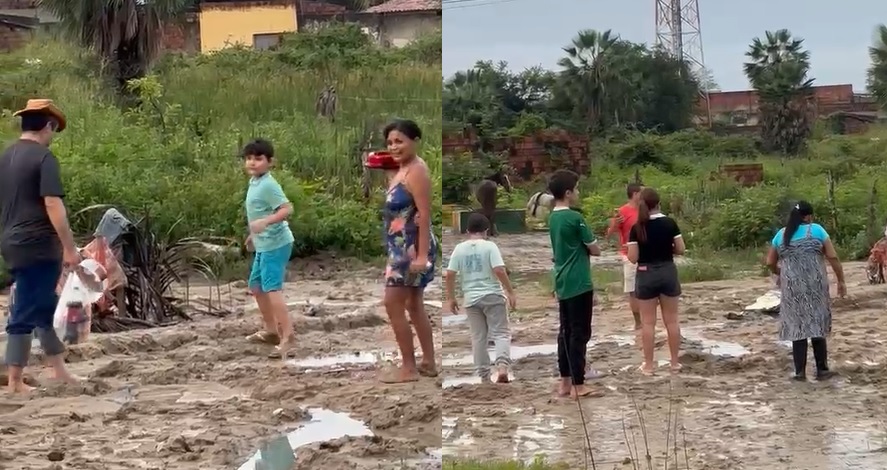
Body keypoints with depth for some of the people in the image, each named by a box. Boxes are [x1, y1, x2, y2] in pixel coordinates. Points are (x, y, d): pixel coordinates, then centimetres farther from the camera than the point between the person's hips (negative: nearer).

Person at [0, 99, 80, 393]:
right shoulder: (44, 157, -12)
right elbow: (53, 205, -19)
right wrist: (70, 247, -16)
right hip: (37, 246, -8)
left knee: (45, 307, 15)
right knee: (26, 313, -4)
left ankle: (58, 371, 19)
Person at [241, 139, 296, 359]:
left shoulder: (268, 185, -19)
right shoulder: (254, 182, 11)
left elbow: (287, 209, -26)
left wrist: (264, 222, -38)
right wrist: (254, 234, 31)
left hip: (275, 244, -11)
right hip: (264, 245, 11)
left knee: (272, 289, -17)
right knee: (256, 286, 20)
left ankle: (288, 336, -18)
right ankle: (271, 330, 33)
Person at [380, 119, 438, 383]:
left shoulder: (416, 172, -18)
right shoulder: (405, 169, 12)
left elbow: (424, 215, -22)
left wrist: (422, 255, -26)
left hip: (412, 248, -10)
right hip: (403, 248, 10)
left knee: (393, 304, -6)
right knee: (414, 305, 15)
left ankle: (409, 368, 1)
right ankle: (428, 363, 23)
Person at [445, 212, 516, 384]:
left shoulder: (459, 249, 3)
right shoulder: (489, 246, -7)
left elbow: (450, 274, 1)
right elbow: (499, 270, -16)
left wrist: (450, 298, 10)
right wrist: (510, 292, -9)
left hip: (471, 299, 3)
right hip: (492, 296, -3)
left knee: (478, 338, 11)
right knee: (501, 333, 1)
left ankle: (484, 375, 13)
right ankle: (502, 367, -21)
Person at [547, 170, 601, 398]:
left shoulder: (553, 218, 9)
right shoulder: (575, 218, -16)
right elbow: (595, 250, -7)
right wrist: (588, 246, 11)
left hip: (563, 285, 8)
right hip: (579, 285, -8)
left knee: (565, 332, 11)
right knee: (580, 334, -3)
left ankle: (565, 382, 14)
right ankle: (577, 385, 0)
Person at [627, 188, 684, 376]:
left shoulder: (637, 228, -9)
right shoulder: (669, 223, -5)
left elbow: (633, 258, -10)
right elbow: (681, 249, -2)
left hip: (646, 275, -2)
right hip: (668, 273, 2)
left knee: (648, 322, 5)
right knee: (672, 320, 11)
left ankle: (649, 364, 9)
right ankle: (675, 362, 16)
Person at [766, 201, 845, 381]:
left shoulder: (781, 235, 11)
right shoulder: (816, 230, 2)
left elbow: (770, 262, 14)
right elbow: (832, 257, -2)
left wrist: (781, 273, 33)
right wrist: (841, 280, 5)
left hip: (792, 286, 2)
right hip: (815, 284, -1)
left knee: (797, 326, 4)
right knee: (817, 324, 8)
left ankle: (800, 371, 1)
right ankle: (822, 369, 10)